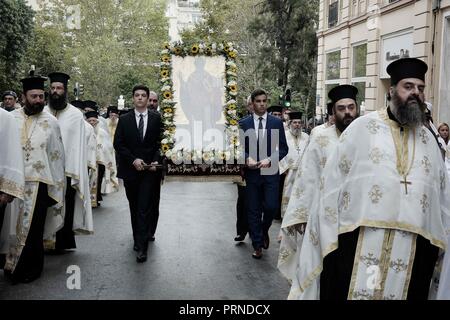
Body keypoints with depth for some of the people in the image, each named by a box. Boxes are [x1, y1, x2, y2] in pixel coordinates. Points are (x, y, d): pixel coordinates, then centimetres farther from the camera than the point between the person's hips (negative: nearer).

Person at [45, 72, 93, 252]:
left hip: (67, 171, -2)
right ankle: (47, 241, 18)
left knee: (65, 208, 3)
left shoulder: (76, 115, -1)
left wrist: (76, 175, -10)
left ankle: (61, 243, 14)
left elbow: (79, 146, -3)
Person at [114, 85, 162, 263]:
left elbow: (160, 143, 2)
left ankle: (142, 247, -9)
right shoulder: (124, 120, 5)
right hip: (130, 169, 2)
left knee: (145, 207, -9)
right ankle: (139, 238, 27)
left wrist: (156, 161, -12)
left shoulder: (156, 119, 4)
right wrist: (133, 160, -11)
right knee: (134, 207, 12)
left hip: (149, 170, -2)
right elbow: (118, 144, 1)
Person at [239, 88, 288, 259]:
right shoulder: (243, 123, 3)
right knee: (253, 211, 5)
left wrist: (270, 160, -14)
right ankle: (257, 245, 17)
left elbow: (283, 148, 2)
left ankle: (264, 230, 25)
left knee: (271, 206, -7)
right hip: (251, 172, 1)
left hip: (270, 172, 0)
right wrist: (247, 158, -14)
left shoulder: (277, 123, 3)